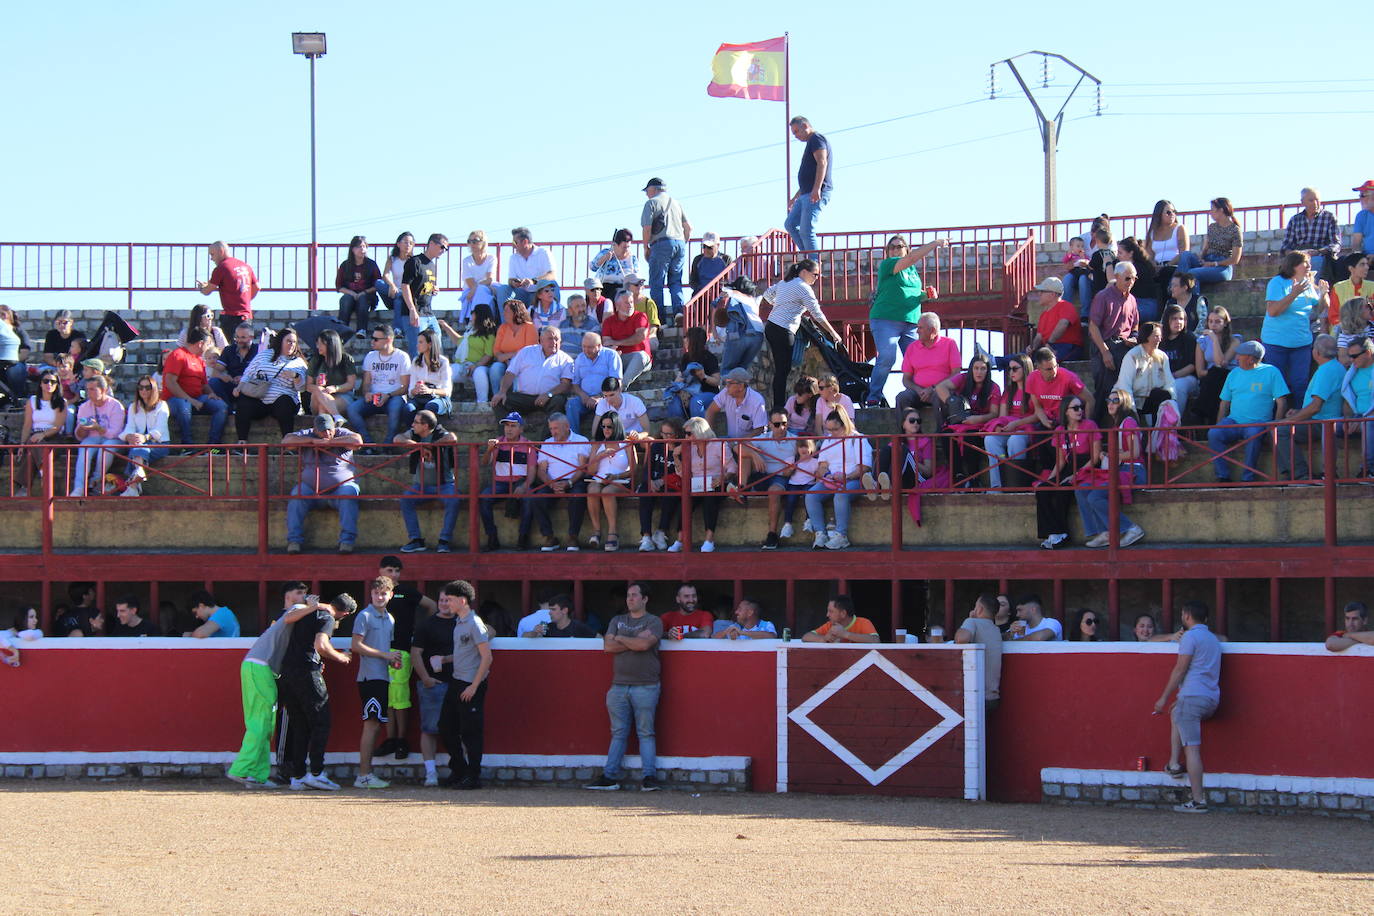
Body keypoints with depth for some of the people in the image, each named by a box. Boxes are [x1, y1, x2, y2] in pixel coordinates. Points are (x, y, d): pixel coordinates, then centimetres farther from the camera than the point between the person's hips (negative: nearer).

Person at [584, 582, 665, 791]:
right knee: (618, 733, 3)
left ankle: (649, 777, -6)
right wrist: (634, 642, -4)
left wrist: (621, 639, 0)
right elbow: (608, 645, 4)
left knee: (645, 733, -5)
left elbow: (644, 644, -15)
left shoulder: (653, 622, 3)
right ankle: (610, 776, 2)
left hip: (645, 686, -4)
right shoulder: (617, 621, 18)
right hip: (619, 685, 4)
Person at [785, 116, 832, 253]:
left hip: (816, 194, -11)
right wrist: (795, 198, 33)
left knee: (806, 230, -15)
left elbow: (822, 162, -20)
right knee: (790, 224, 10)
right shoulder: (811, 143, 27)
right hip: (806, 194, 11)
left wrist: (817, 189, -30)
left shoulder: (817, 139, -4)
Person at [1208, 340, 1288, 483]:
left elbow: (1281, 403, 0)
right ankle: (1223, 477, -23)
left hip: (1258, 423, -4)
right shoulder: (1234, 374, 18)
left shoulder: (1271, 372, 5)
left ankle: (1247, 478, -30)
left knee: (1253, 434, -39)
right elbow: (1224, 405, 20)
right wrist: (1219, 426, 6)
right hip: (1233, 421, 4)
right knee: (1213, 434, -26)